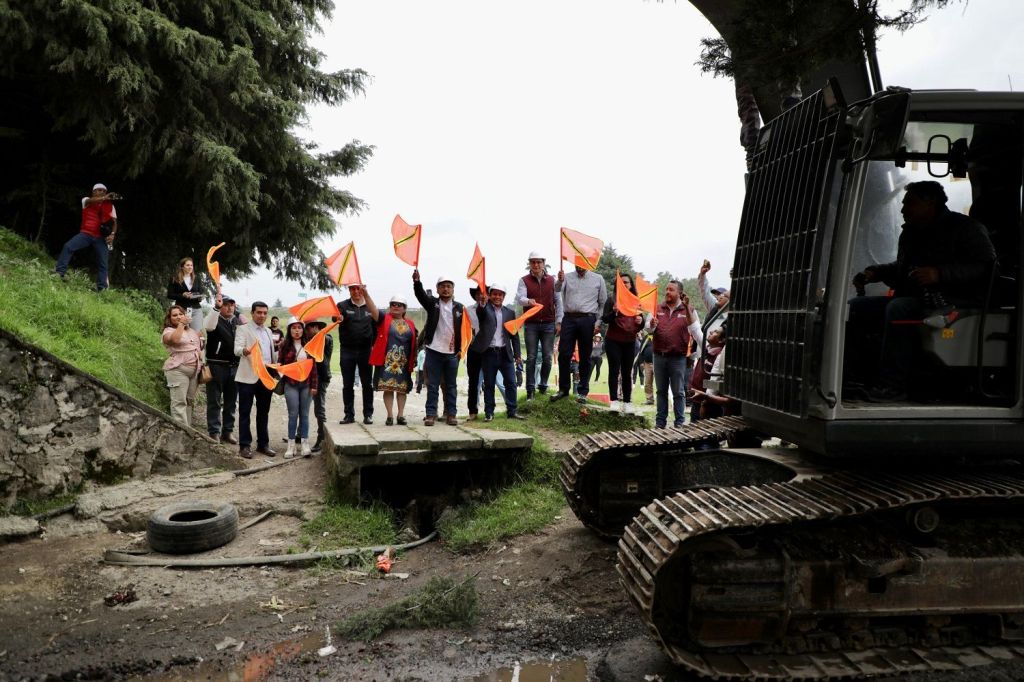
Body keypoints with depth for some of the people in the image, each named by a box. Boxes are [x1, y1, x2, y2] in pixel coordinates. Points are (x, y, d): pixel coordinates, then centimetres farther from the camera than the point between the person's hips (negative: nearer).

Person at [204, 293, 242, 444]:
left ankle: (227, 432, 22)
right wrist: (216, 307, -34)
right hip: (217, 366, -5)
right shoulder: (215, 319, -3)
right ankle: (214, 433, 7)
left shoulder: (238, 321, 12)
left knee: (231, 401, 12)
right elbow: (209, 326, -27)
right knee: (214, 401, 2)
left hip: (234, 366, 5)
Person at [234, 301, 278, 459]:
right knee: (245, 412, 0)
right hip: (248, 377, -6)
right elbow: (237, 349, -17)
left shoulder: (268, 331, 19)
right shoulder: (243, 329, -1)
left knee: (264, 412, 11)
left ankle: (263, 444, 19)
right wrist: (244, 350, -38)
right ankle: (244, 445, 6)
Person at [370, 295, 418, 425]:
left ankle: (400, 415, 11)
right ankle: (390, 415, 0)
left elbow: (414, 344, 16)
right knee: (387, 388, -4)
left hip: (404, 362, 3)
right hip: (386, 360, -2)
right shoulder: (384, 319, 4)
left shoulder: (410, 324, 12)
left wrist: (414, 360, 10)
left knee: (402, 388, 4)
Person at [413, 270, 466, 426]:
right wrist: (416, 281, -32)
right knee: (432, 385, 2)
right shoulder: (432, 303, 3)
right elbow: (420, 294, -15)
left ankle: (451, 414, 13)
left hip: (452, 353, 1)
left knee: (451, 386, 7)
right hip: (434, 351, -1)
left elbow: (463, 329, 8)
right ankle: (431, 414, 6)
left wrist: (460, 348, -1)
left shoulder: (459, 307, 6)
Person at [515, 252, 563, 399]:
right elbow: (519, 298, -13)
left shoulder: (552, 280, 8)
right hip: (531, 325, -2)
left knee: (547, 357, 3)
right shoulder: (524, 280, 2)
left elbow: (558, 301, 9)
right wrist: (528, 301, -36)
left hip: (549, 324, 2)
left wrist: (558, 322, 3)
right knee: (531, 357, -1)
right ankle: (530, 389, 2)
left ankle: (543, 386, 16)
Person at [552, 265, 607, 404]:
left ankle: (583, 392, 13)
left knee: (585, 357, 5)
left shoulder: (598, 279, 7)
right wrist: (560, 281, -32)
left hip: (587, 320, -1)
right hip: (569, 319, 1)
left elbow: (603, 303, 9)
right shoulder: (567, 277, 9)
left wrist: (598, 323, 2)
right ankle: (563, 389, 13)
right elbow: (557, 290, -10)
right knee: (564, 355, 1)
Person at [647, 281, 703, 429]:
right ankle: (660, 422, 19)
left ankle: (679, 423, 11)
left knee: (678, 392, 3)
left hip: (678, 358, -3)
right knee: (661, 391, 12)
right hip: (659, 356, 3)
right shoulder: (658, 309, 8)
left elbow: (696, 333, -2)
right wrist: (652, 326, -20)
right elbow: (649, 329, 4)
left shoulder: (687, 311, 0)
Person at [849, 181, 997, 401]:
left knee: (898, 307, -37)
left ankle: (893, 385, -33)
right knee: (853, 307, -7)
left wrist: (940, 274, -25)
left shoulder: (965, 228, -2)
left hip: (952, 301, -8)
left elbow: (986, 266, -14)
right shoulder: (910, 232, 23)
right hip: (911, 298, 8)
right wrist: (874, 272, 18)